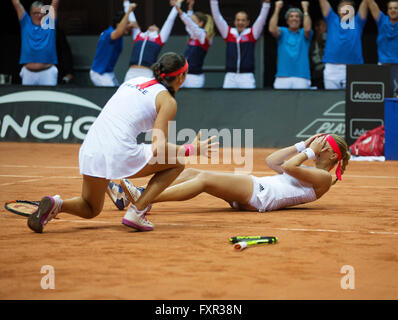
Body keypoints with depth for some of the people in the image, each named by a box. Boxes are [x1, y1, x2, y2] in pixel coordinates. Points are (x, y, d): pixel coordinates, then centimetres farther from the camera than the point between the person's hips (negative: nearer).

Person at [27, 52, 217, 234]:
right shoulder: (167, 101, 2)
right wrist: (192, 150, 5)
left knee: (90, 210, 27)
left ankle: (56, 204, -5)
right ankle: (136, 212, 3)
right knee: (178, 162, 14)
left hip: (89, 151, 7)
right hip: (119, 154, -7)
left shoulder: (135, 81, 21)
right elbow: (158, 148, -7)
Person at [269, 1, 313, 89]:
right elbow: (272, 29, -9)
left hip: (301, 76, -1)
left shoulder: (303, 33, 10)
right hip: (282, 76, 1)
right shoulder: (283, 32, 12)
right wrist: (277, 9, -7)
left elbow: (307, 29, -14)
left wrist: (305, 9, -10)